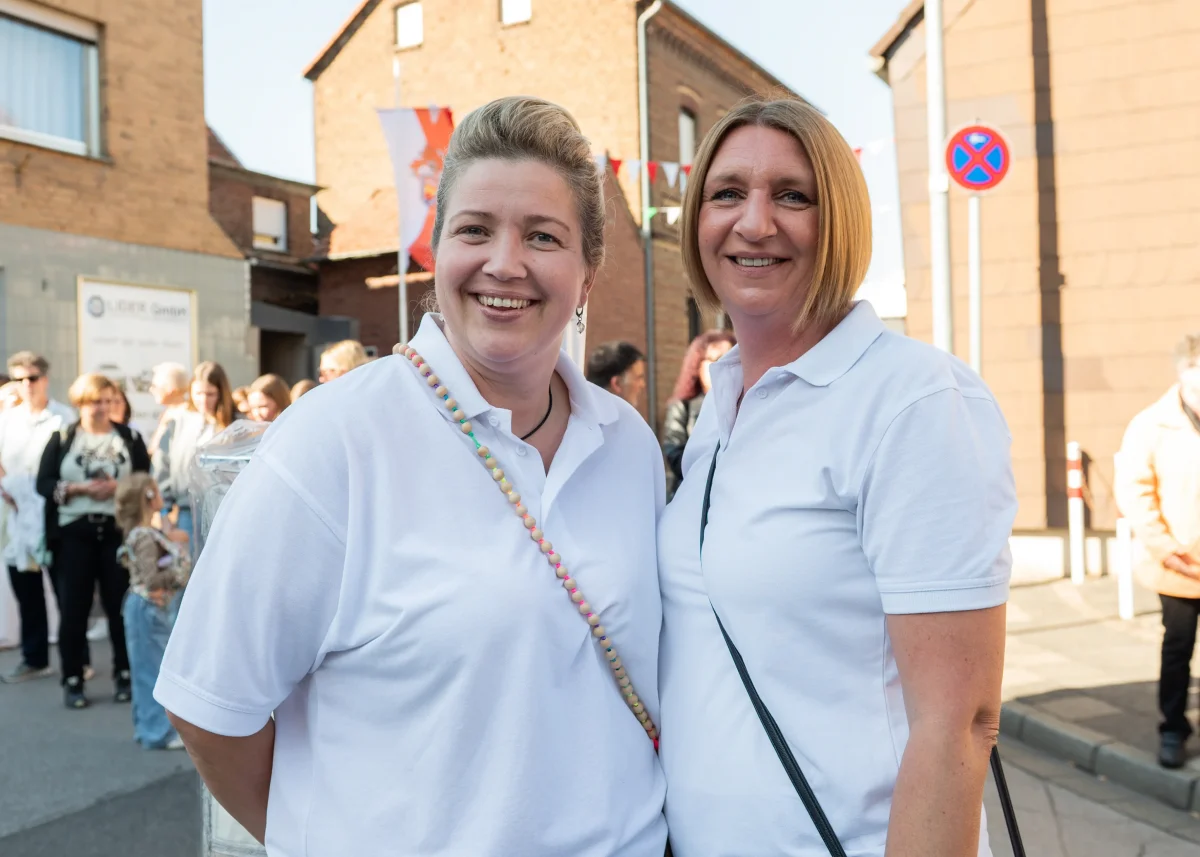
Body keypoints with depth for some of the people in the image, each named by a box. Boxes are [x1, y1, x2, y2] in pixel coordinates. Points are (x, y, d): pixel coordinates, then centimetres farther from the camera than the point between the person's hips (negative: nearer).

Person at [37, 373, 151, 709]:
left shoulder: (130, 437, 7)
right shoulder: (62, 438, 5)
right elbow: (44, 483, 0)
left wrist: (117, 487, -13)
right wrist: (79, 489, -14)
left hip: (119, 530, 0)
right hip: (74, 533, 0)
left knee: (121, 605, 4)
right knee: (73, 607, 2)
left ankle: (125, 675, 14)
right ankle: (72, 680, 11)